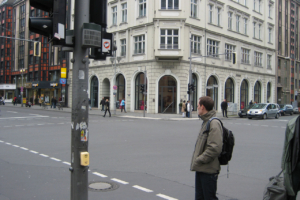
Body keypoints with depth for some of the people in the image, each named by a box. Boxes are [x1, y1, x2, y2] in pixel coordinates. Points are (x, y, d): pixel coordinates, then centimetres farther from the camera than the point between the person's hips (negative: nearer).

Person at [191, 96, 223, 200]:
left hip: (209, 170, -9)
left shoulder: (214, 123, -17)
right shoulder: (205, 122, 13)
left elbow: (215, 148, -25)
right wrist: (196, 161, 12)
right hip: (201, 169, 9)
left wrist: (199, 160, -18)